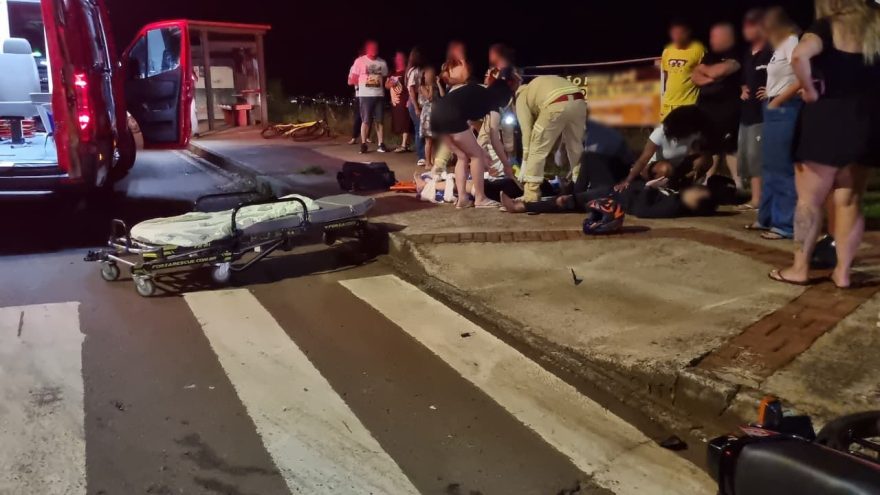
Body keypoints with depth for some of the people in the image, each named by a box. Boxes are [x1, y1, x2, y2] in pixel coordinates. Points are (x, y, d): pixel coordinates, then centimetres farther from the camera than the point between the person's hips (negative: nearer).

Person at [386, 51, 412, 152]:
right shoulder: (393, 73, 16)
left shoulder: (406, 72, -6)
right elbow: (386, 85, 20)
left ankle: (404, 146, -11)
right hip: (394, 102, 8)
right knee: (398, 124, 10)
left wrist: (409, 100, -21)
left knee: (405, 123, -9)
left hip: (403, 101, -8)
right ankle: (405, 143, 17)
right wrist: (390, 84, -4)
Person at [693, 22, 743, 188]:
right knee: (709, 147, 11)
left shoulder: (736, 55, -7)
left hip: (727, 110, -8)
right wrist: (709, 78, -10)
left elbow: (716, 72, -20)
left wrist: (703, 69, 1)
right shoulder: (710, 56, 17)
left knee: (730, 148, -5)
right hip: (706, 108, 8)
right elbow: (695, 77, 10)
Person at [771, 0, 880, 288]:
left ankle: (799, 269, 7)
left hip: (829, 118, -5)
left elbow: (800, 56, -28)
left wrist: (811, 91, -14)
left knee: (810, 199, 3)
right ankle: (843, 272, 11)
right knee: (850, 200, 9)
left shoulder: (828, 26, -7)